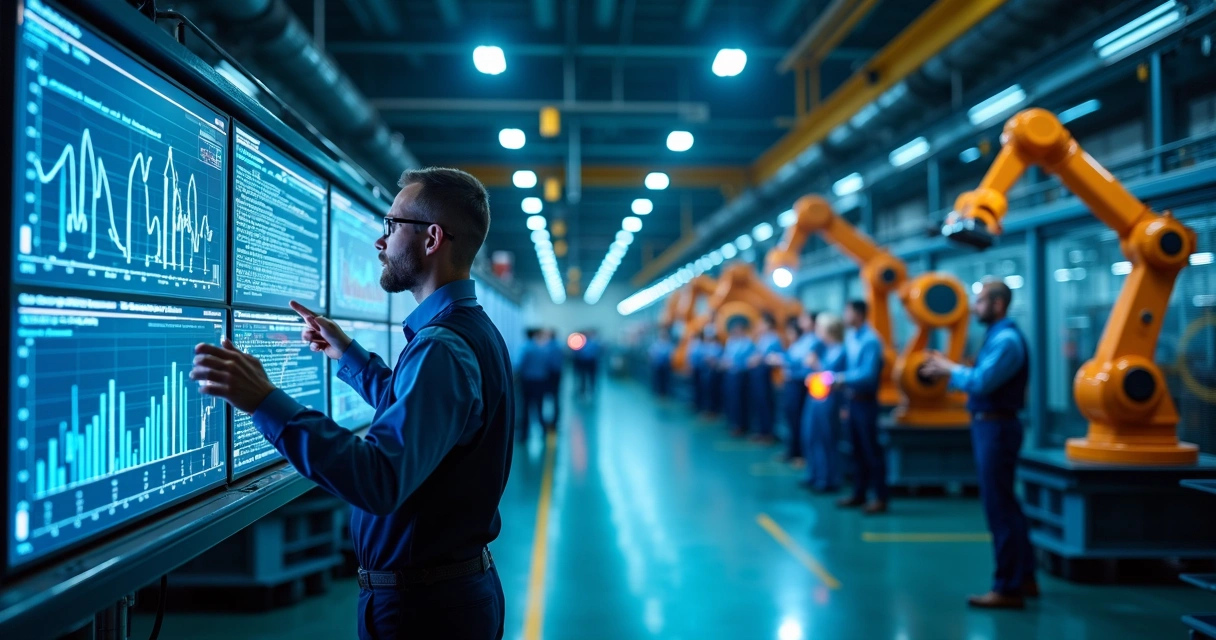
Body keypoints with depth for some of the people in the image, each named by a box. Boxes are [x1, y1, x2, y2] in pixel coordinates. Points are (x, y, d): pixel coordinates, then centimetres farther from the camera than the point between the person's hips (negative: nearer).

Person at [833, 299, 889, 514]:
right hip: (852, 400, 8)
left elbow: (868, 374, -22)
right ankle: (859, 494, 21)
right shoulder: (850, 338, 9)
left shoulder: (870, 341, -16)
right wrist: (838, 383, 0)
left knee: (871, 449, -4)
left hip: (866, 402, -8)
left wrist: (843, 379, -18)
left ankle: (880, 498, 1)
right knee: (857, 450, 13)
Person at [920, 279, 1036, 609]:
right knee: (1005, 504, 17)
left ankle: (1008, 588, 1)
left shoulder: (1006, 340, -17)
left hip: (996, 429, -10)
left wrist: (951, 369, -10)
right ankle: (1024, 577, 27)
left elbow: (980, 383, -24)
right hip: (989, 426, 10)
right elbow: (981, 379, 15)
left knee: (999, 507, -5)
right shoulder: (997, 336, 14)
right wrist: (948, 371, 6)